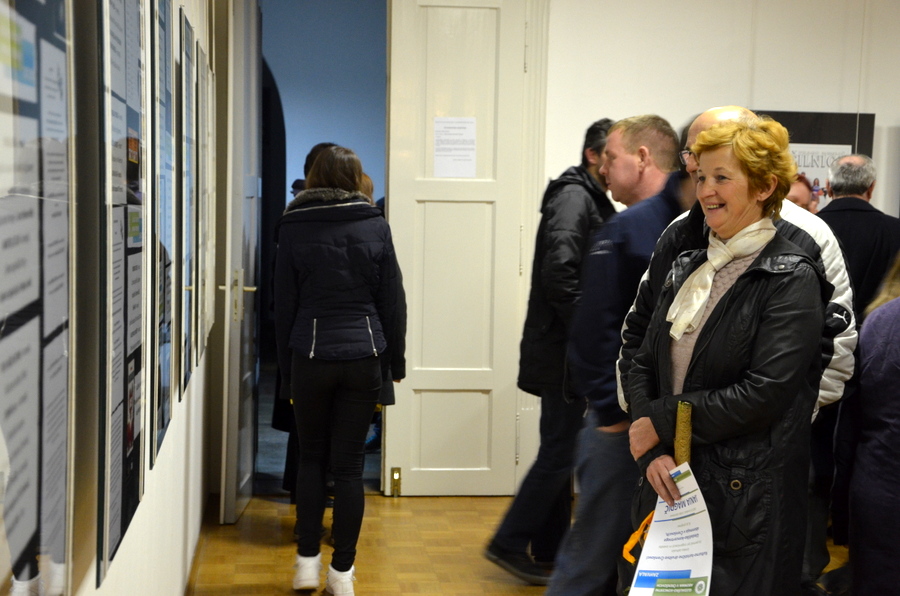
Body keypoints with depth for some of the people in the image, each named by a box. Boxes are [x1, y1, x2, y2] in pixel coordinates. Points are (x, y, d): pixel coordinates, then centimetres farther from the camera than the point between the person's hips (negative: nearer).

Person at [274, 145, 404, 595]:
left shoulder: (294, 227, 1)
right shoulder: (375, 226, 2)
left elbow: (284, 303, 3)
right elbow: (390, 301, 4)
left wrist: (286, 371, 9)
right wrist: (385, 364, 11)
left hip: (311, 356, 0)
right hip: (363, 357, 0)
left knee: (312, 458, 16)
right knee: (349, 464, 5)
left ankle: (307, 560, 16)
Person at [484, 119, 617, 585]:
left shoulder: (592, 200, 16)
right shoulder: (574, 197, -13)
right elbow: (559, 273, -25)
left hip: (568, 352, 10)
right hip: (564, 350, -10)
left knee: (561, 450, 14)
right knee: (560, 451, -4)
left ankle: (549, 550, 24)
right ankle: (509, 543, 7)